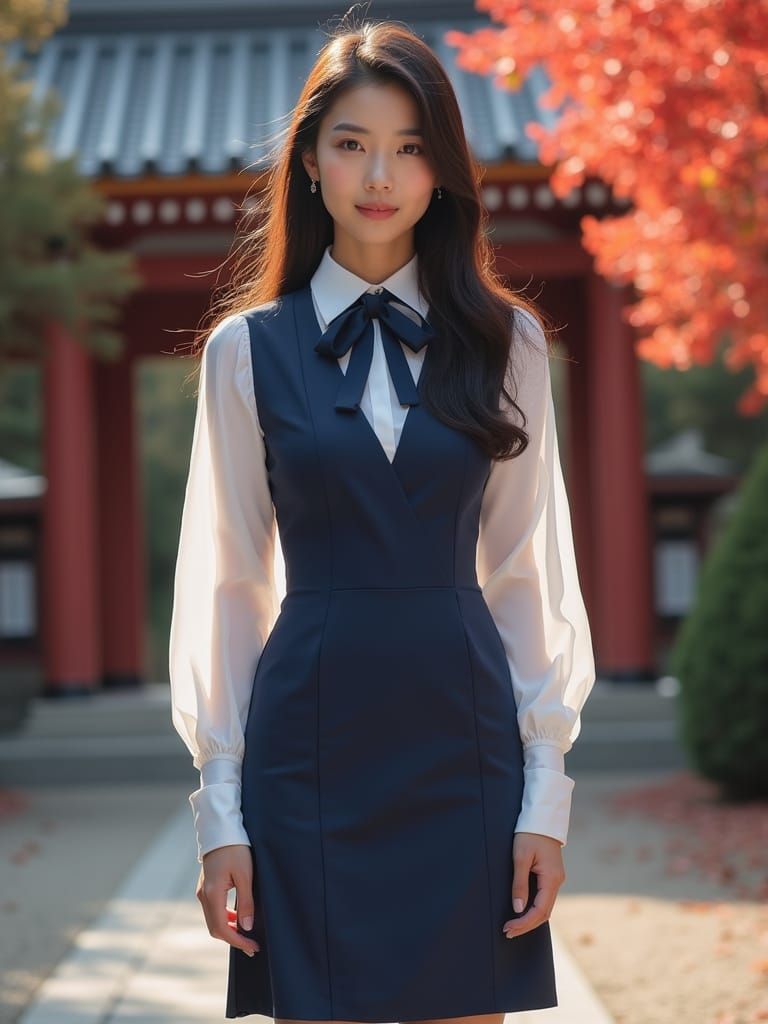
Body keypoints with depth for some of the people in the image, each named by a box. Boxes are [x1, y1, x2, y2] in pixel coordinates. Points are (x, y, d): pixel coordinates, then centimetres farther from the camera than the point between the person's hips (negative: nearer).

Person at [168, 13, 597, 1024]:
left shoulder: (505, 341, 6)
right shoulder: (248, 350, 4)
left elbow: (527, 572, 7)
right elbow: (227, 583, 5)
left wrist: (546, 789, 0)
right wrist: (219, 806, 0)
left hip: (463, 745, 1)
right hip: (311, 744, -1)